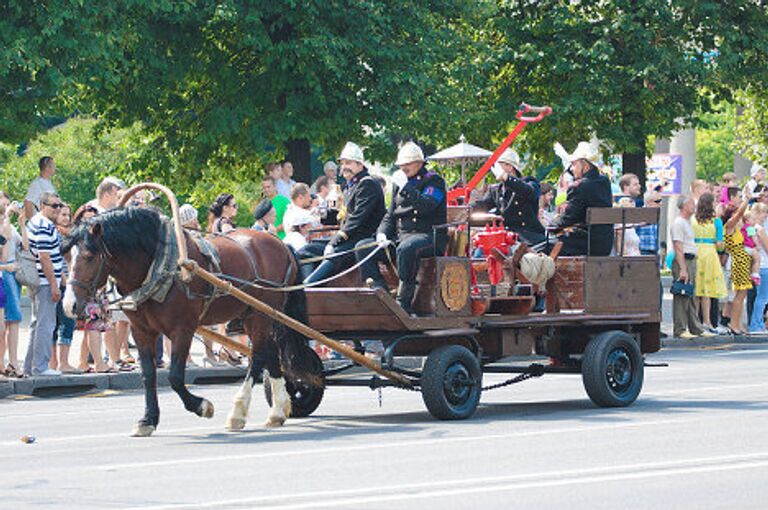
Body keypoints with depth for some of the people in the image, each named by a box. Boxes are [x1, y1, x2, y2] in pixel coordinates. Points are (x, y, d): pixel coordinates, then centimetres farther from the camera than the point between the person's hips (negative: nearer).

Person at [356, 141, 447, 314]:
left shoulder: (433, 181, 1)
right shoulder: (399, 184, 22)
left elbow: (425, 206, -19)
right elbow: (390, 216, 23)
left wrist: (406, 188, -17)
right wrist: (382, 234, 3)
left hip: (428, 236, -8)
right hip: (400, 237, 8)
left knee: (406, 248, -41)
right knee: (362, 247, -9)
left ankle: (404, 301, -35)